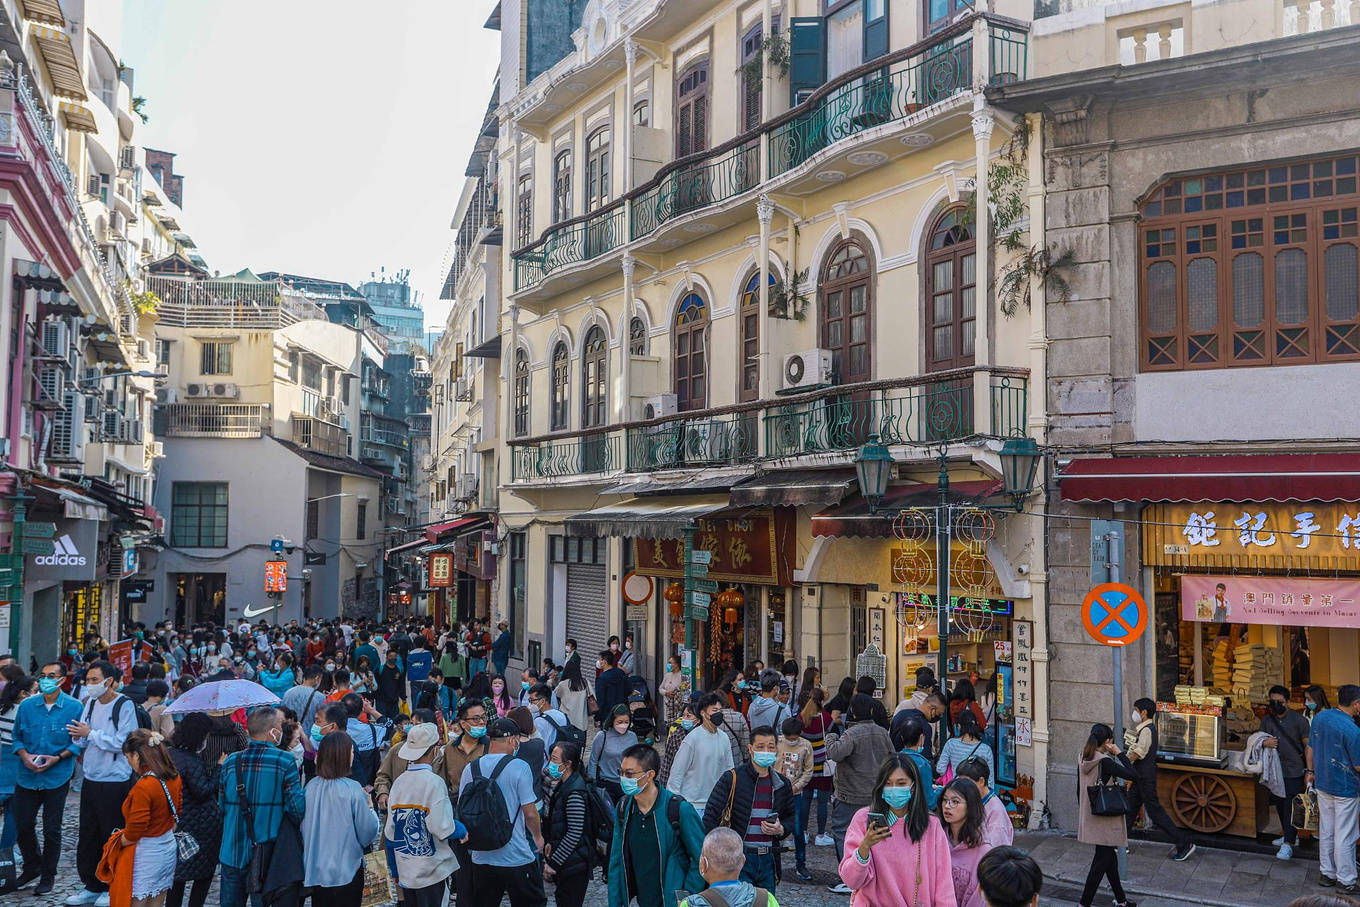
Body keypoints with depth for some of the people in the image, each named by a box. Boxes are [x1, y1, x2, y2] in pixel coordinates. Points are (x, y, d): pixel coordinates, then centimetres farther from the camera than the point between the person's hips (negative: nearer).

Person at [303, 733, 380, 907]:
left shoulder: (310, 786, -6)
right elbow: (367, 833, -11)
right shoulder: (352, 789, -18)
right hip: (346, 871, -5)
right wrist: (370, 810, 7)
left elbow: (302, 826, 6)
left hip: (315, 871, 5)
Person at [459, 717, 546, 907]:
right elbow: (530, 813, -11)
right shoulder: (519, 767, -12)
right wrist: (538, 837, 8)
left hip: (481, 857, 5)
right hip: (516, 858, -5)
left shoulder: (470, 769, 2)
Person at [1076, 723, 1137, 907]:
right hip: (1105, 819, -8)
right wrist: (1119, 753, -12)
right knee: (1102, 860, 2)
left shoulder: (1082, 760, 4)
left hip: (1089, 819, 8)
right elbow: (1132, 775, -21)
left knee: (1109, 857, 19)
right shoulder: (1105, 762, -20)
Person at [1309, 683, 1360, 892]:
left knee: (1326, 831, 16)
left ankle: (1327, 873, 27)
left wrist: (1312, 771, 22)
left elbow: (1310, 749, 10)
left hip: (1322, 785, 7)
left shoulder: (1319, 718, -1)